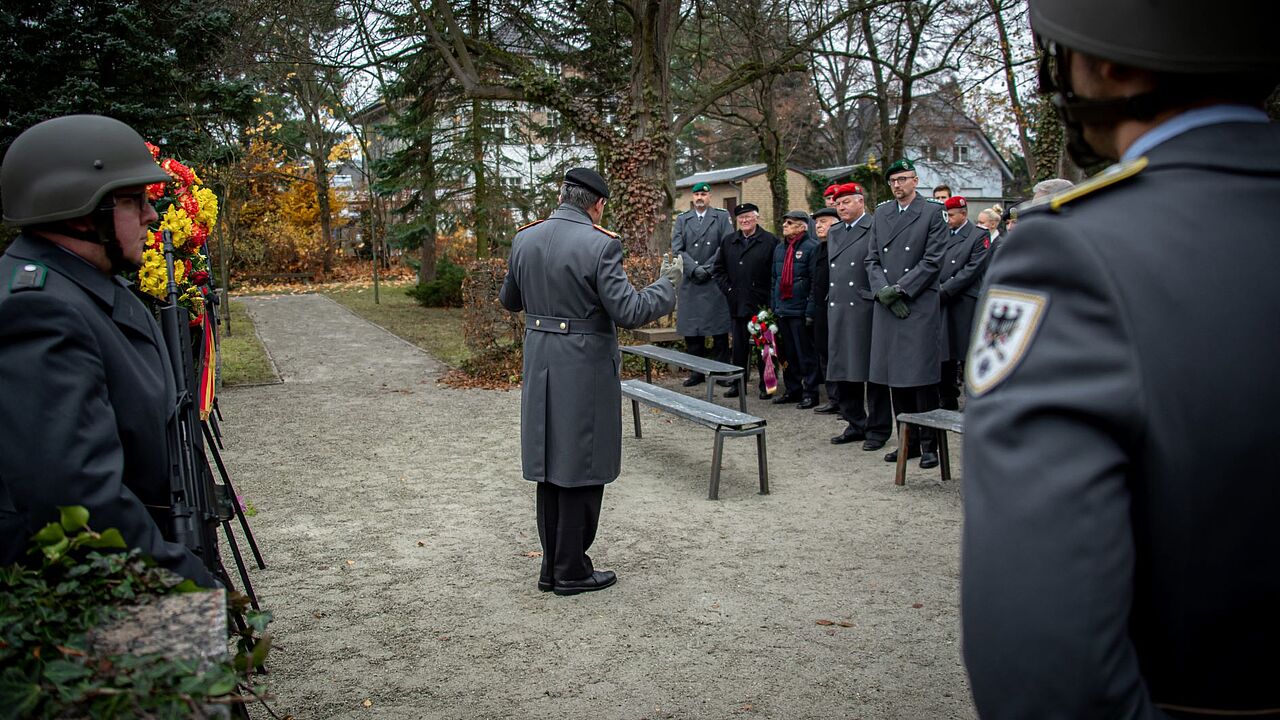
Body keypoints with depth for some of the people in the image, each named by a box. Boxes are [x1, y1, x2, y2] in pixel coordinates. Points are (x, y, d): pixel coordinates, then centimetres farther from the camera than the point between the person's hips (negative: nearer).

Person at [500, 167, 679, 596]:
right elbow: (628, 312, -18)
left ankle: (552, 566, 26)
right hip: (585, 371, -6)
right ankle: (572, 572, 15)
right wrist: (668, 282, -4)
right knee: (581, 469, 6)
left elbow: (509, 301, 15)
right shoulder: (600, 244, -15)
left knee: (551, 466, 16)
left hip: (540, 367, 6)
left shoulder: (525, 239, 4)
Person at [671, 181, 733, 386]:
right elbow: (677, 248, 3)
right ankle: (697, 371, 10)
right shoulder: (682, 219, 13)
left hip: (715, 280, -2)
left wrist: (707, 267, -11)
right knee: (691, 330, 2)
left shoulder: (722, 216, 7)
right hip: (690, 282, 2)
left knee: (719, 330, -1)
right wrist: (694, 269, -10)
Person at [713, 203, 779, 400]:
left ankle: (766, 385, 11)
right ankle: (738, 384, 17)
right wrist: (727, 289, 3)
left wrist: (771, 298, -9)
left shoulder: (770, 241, -1)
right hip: (737, 304, 4)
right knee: (739, 345, 8)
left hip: (762, 304, -4)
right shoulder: (729, 242, 13)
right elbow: (719, 269, 16)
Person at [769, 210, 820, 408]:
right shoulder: (779, 248, 15)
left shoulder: (812, 247, -7)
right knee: (787, 354, 13)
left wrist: (810, 311, -16)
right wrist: (772, 307, 12)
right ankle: (793, 390, 23)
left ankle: (810, 393, 8)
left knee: (806, 354, 0)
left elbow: (816, 282, -12)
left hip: (800, 311, -7)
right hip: (782, 310, 7)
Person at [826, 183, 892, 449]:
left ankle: (878, 429, 10)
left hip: (866, 309, -7)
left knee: (872, 372, 0)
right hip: (838, 311, 7)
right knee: (842, 371, 11)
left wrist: (878, 296, -13)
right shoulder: (834, 233, 18)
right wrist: (830, 302, 15)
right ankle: (855, 424, 23)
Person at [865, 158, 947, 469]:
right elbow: (872, 259, 12)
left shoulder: (932, 212, 0)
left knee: (922, 378, -4)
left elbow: (933, 260, -6)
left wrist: (900, 288, -12)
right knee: (896, 377, 7)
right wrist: (884, 291, -5)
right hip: (887, 306, 5)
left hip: (921, 305, -5)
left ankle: (929, 444, 5)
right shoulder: (881, 213, 15)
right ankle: (908, 441, 17)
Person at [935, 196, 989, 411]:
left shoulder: (979, 236, -1)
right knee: (944, 355, 7)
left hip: (965, 305, -5)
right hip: (942, 304, 5)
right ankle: (947, 401, 17)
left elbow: (973, 269, -11)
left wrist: (944, 291, -14)